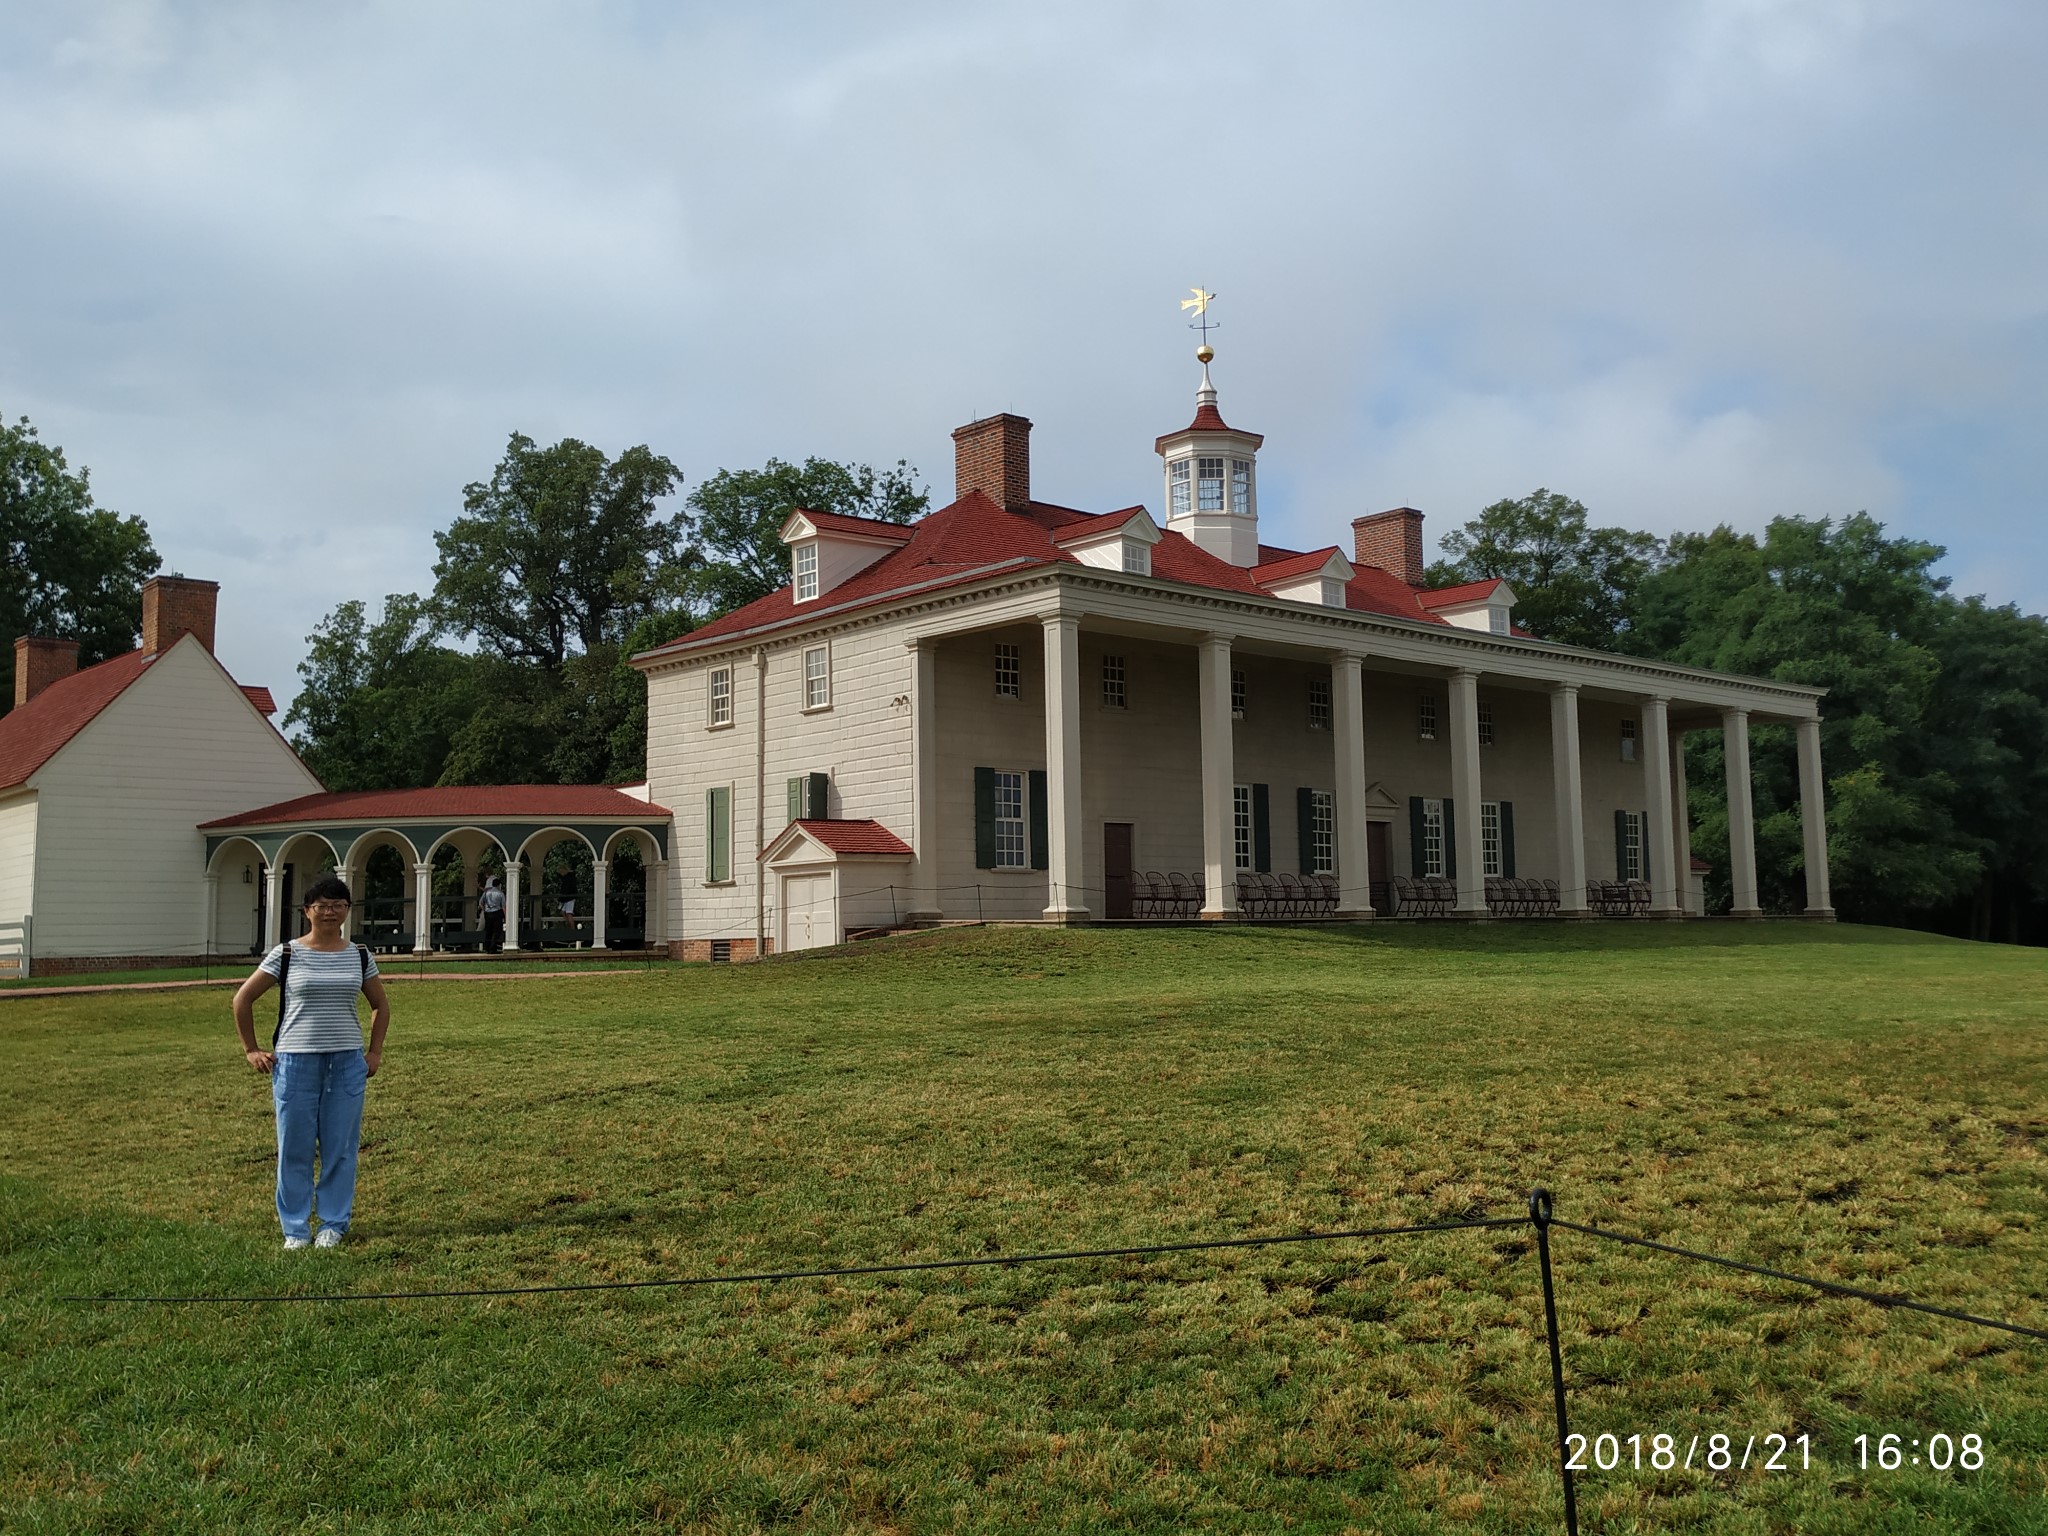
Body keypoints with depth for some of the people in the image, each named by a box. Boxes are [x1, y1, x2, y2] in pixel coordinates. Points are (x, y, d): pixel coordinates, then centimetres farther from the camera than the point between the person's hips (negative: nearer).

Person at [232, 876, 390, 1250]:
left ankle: (333, 1224, 17)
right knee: (294, 1149, 3)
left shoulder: (359, 956, 6)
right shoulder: (287, 954, -2)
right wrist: (251, 1050, 2)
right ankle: (295, 1228, 15)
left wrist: (375, 1052, 10)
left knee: (340, 1147, 5)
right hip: (295, 1062, -2)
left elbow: (381, 1005, 19)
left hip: (347, 1063, 2)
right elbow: (242, 999, 5)